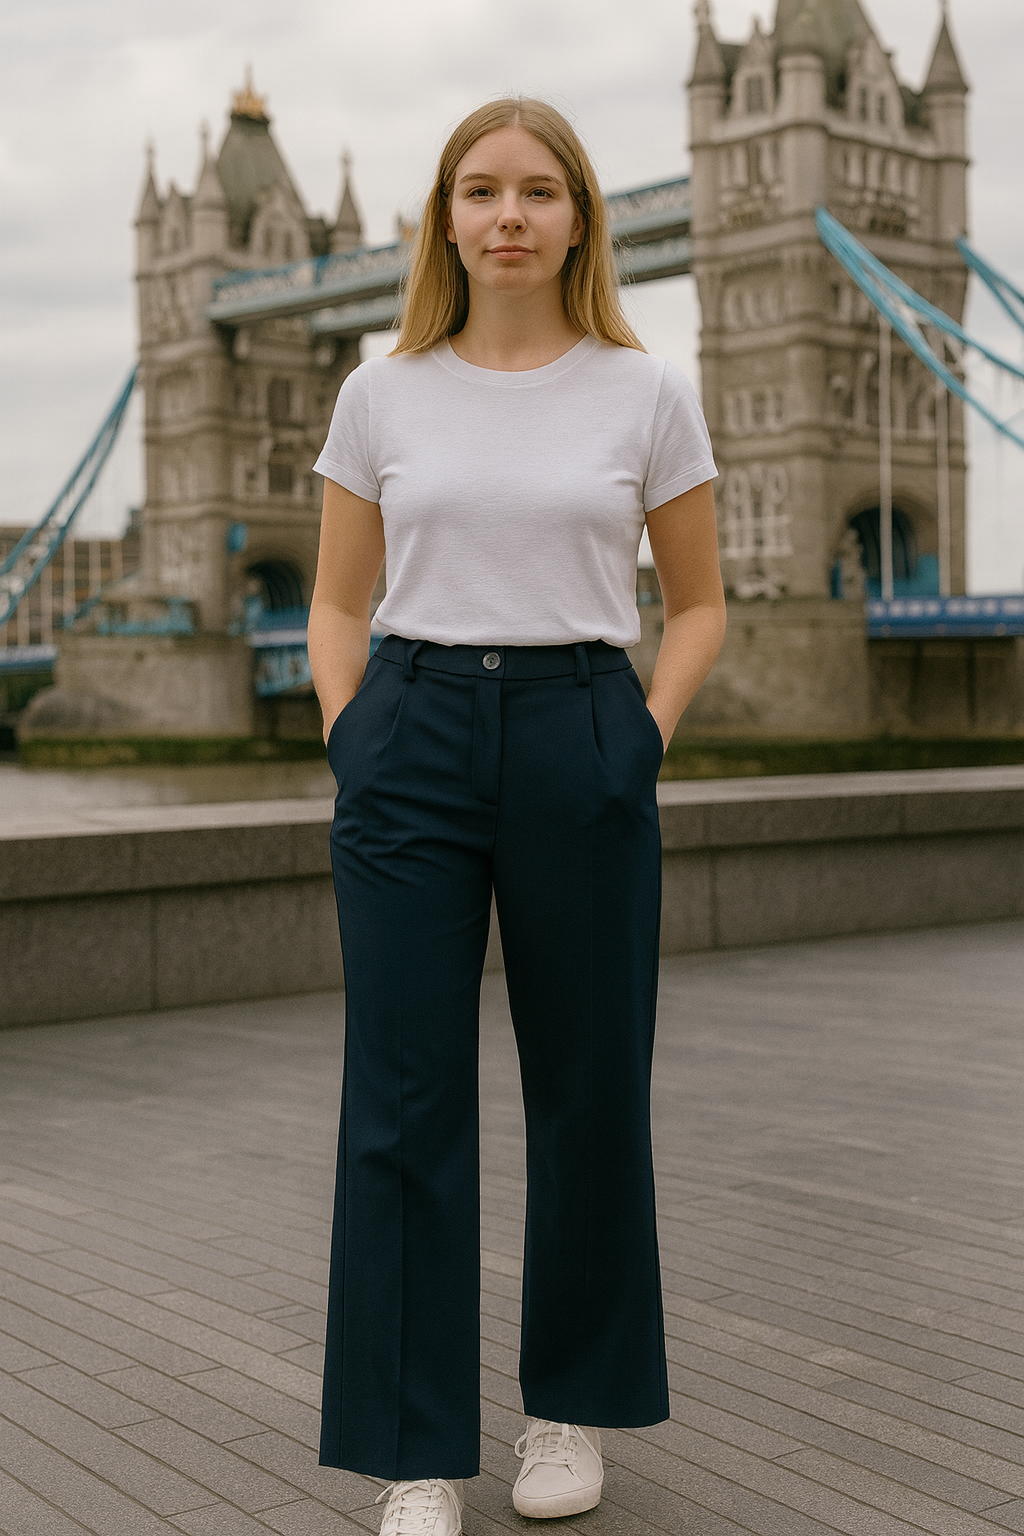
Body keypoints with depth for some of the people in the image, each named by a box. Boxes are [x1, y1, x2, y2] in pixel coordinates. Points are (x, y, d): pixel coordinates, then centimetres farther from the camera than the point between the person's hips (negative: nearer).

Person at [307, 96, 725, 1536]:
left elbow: (699, 605, 9)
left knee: (589, 1091, 8)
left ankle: (575, 1406, 28)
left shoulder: (646, 394, 3)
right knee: (403, 1103, -1)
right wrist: (353, 743, -3)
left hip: (580, 736, 0)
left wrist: (642, 741, -4)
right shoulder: (382, 394, 7)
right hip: (413, 733, 1)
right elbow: (336, 605, 12)